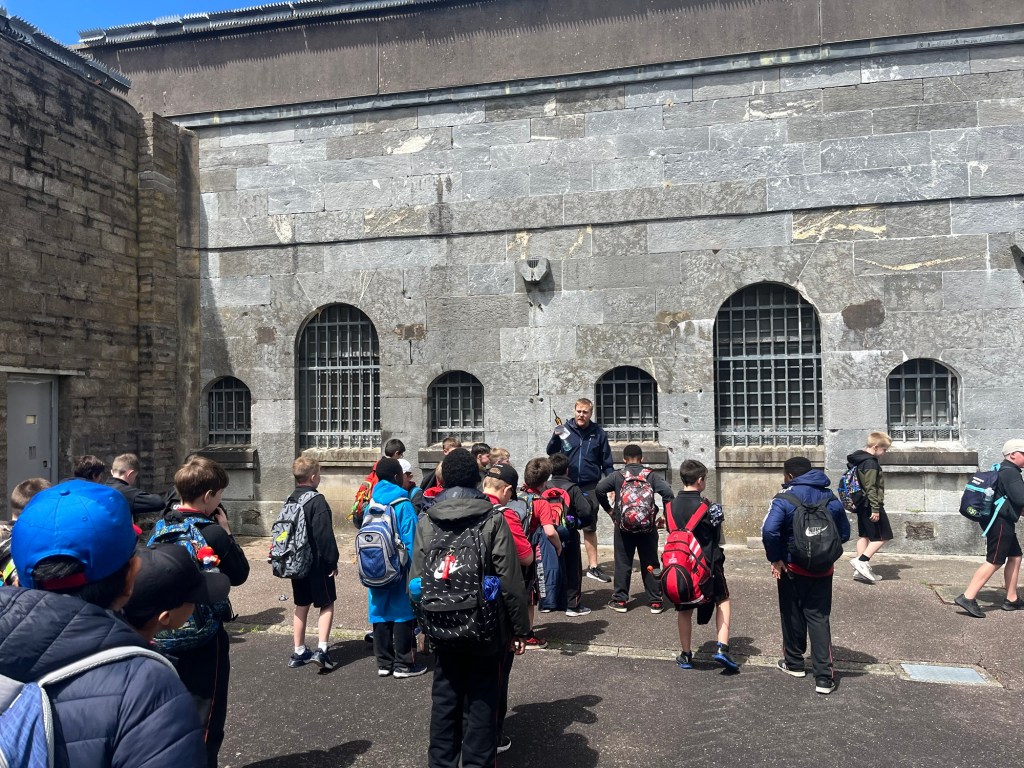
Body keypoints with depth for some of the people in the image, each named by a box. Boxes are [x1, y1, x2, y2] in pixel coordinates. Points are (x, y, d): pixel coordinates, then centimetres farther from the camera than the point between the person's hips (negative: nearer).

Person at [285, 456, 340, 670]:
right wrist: (332, 561, -12)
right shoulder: (317, 500, -17)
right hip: (317, 563, -7)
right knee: (327, 604, 3)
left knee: (301, 605, 15)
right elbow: (325, 535, -20)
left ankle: (298, 652, 21)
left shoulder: (289, 501, 8)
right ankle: (321, 650, -6)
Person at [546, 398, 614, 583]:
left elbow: (607, 462, 7)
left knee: (590, 527, 8)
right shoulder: (565, 429, 0)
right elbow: (550, 452, -4)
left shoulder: (598, 433, 3)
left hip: (590, 487, 0)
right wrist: (556, 437, -20)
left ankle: (593, 566, 16)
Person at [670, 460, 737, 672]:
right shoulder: (705, 505, -16)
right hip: (707, 563, -4)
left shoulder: (671, 505, -1)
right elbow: (716, 536, -6)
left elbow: (671, 531, 7)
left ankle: (686, 655, 22)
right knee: (723, 601, 16)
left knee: (684, 610, 14)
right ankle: (722, 648, 5)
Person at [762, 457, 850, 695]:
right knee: (819, 618, 6)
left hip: (792, 569, -3)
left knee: (792, 615, 15)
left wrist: (775, 559, -15)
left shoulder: (784, 499, -15)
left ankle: (794, 663, 30)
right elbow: (844, 533, 8)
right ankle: (824, 677, -1)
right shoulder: (830, 498, 1)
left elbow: (769, 530, -28)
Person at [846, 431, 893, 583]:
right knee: (883, 536, -2)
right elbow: (870, 488, -22)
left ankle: (861, 570, 13)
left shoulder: (859, 459, 13)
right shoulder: (871, 463, -17)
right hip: (870, 505, -10)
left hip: (862, 504, 10)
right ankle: (861, 561, -11)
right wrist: (875, 509, -21)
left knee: (864, 535, 12)